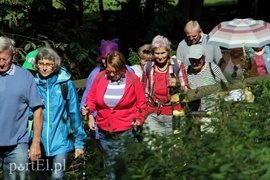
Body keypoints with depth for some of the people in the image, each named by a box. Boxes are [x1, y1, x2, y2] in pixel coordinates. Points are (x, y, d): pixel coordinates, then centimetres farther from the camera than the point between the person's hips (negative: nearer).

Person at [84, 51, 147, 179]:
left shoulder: (133, 79, -5)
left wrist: (138, 119, -11)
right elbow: (91, 99, 10)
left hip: (125, 131, -3)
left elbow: (141, 103, 3)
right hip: (104, 131, 3)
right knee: (109, 164, 12)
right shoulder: (100, 77, 0)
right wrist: (89, 114, -5)